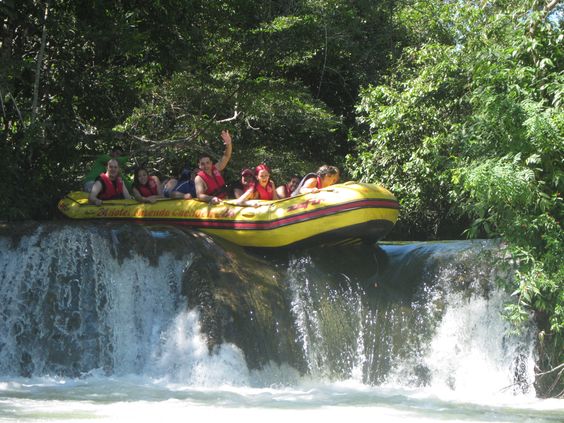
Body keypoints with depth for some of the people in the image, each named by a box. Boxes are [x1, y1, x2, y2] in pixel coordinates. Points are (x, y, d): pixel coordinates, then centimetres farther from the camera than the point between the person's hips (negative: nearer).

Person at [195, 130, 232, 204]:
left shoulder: (216, 169, 7)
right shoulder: (199, 179, -8)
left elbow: (226, 156, 5)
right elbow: (200, 195, -19)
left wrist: (229, 143, -14)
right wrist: (211, 198, -39)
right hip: (213, 204, -5)